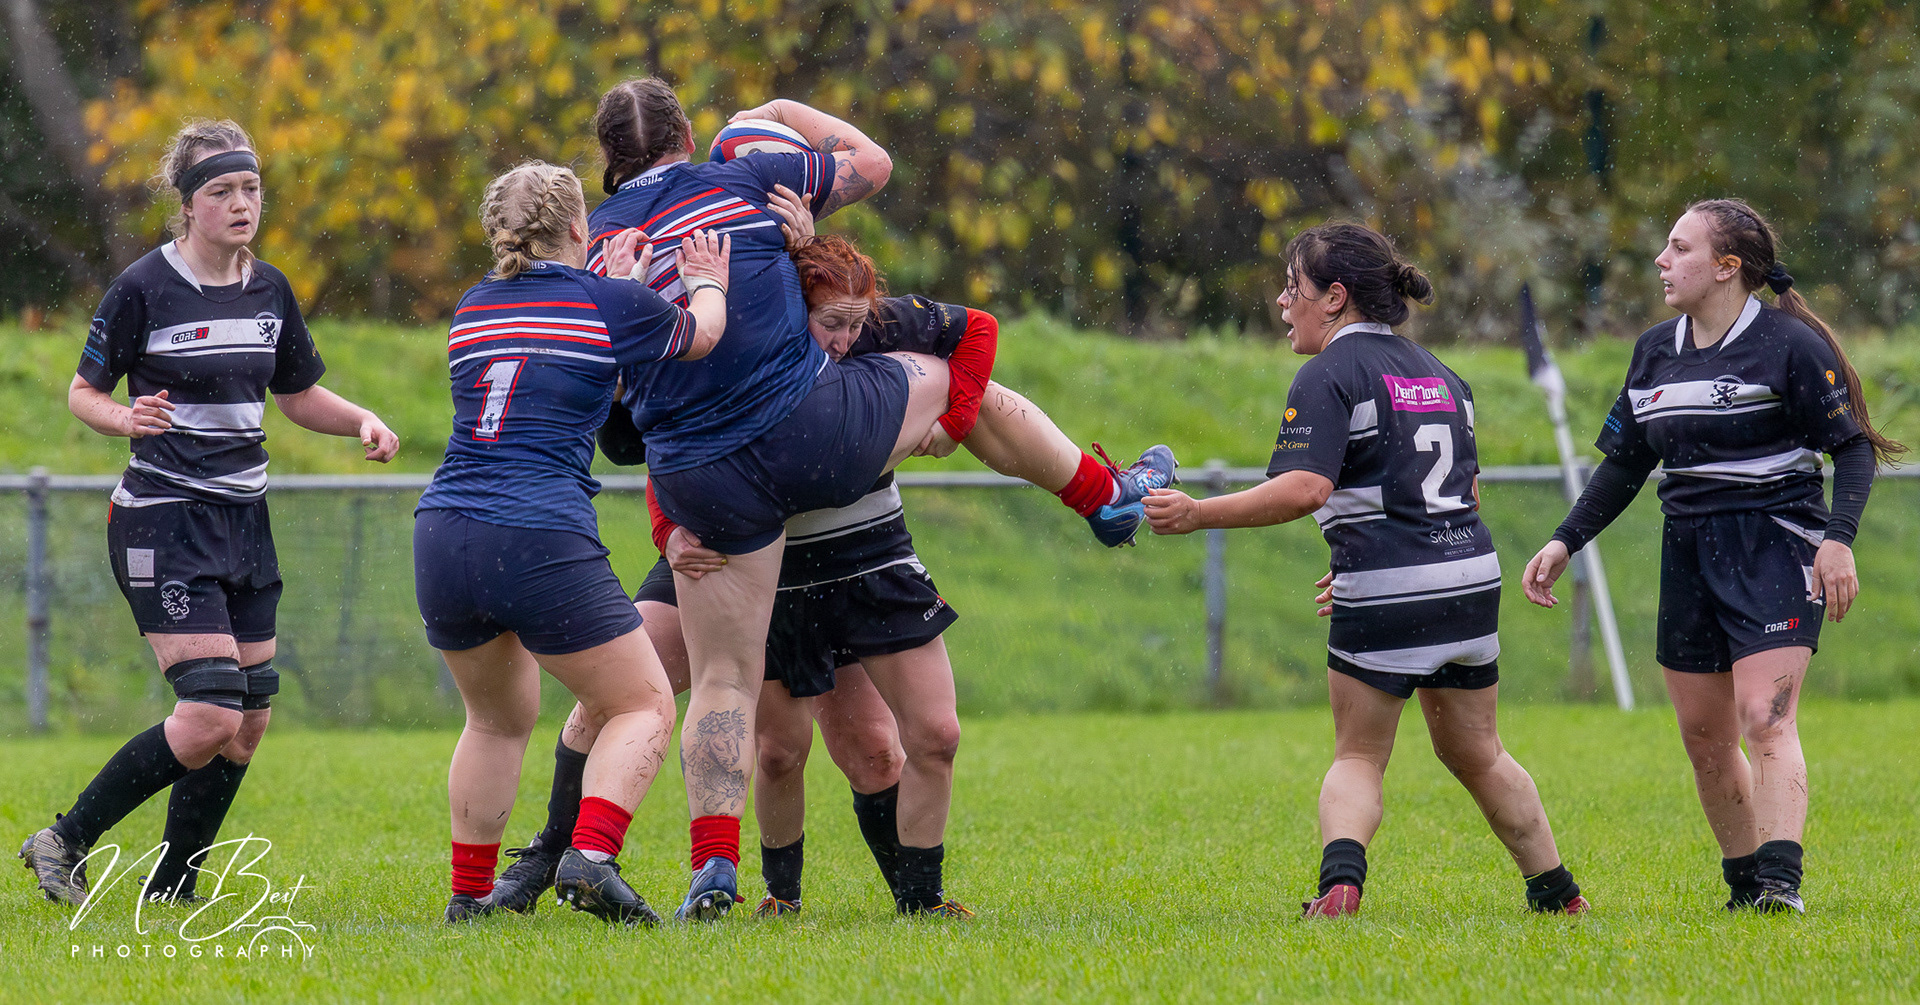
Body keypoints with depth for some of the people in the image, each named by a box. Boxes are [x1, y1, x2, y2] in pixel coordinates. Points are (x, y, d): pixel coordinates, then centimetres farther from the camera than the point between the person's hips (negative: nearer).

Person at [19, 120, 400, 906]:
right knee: (209, 718, -17)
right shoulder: (145, 288, -10)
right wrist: (127, 419, -24)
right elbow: (82, 391, -3)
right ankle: (65, 843, -2)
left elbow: (299, 396, 20)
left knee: (250, 719, 5)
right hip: (162, 523, -7)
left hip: (243, 518, 7)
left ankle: (172, 887, 17)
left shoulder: (269, 290, 8)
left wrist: (362, 422, 2)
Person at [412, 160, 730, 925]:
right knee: (644, 706, 6)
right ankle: (591, 857, -16)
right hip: (540, 544, -6)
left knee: (499, 719, 26)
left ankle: (469, 893, 24)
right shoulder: (612, 305, 0)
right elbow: (701, 336, 20)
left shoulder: (472, 311, 14)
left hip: (441, 538, 6)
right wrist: (708, 285, 41)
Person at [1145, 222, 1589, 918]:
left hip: (1385, 600, -6)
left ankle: (1340, 875, -15)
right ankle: (1555, 891, 22)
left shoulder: (1330, 375, -8)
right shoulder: (1437, 374, 16)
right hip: (1471, 581, 6)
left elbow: (1303, 489, -21)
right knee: (1475, 755, 21)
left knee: (1358, 759, 8)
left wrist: (1197, 514, -18)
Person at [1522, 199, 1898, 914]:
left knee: (1765, 721, -20)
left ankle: (1781, 883, -28)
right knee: (1705, 739, 7)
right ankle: (1744, 886, 18)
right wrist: (1565, 543, 12)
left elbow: (1853, 447, -7)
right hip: (1689, 553, 7)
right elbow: (1624, 463, 21)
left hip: (1775, 547, -7)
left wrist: (1838, 540, -20)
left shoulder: (1789, 345, -7)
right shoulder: (1655, 352, 13)